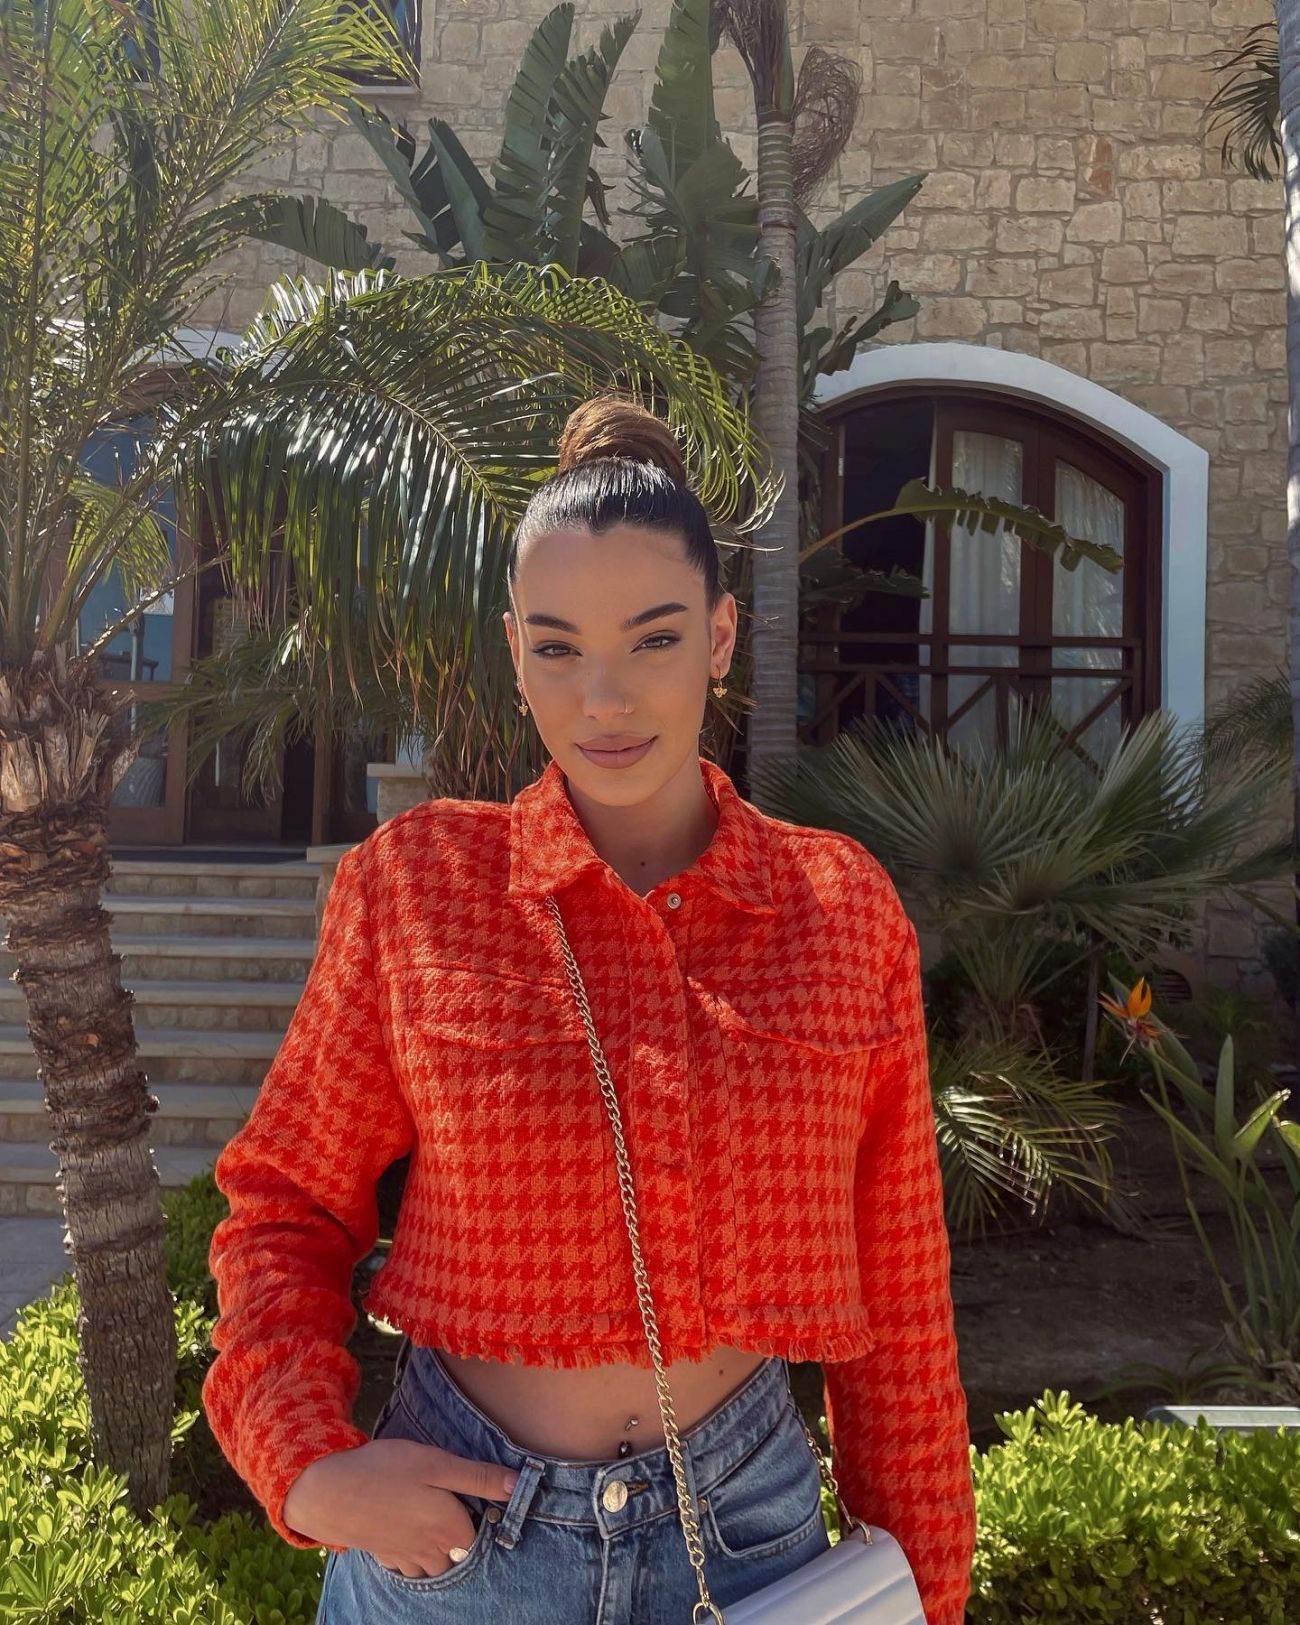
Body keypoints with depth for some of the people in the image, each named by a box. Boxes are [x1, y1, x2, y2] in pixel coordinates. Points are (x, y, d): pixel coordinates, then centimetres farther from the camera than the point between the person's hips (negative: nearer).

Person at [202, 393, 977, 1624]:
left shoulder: (847, 908, -6)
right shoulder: (413, 883, -9)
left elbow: (896, 1295, 1)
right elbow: (285, 1202, 1)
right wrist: (307, 1463, -14)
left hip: (745, 1523, 1)